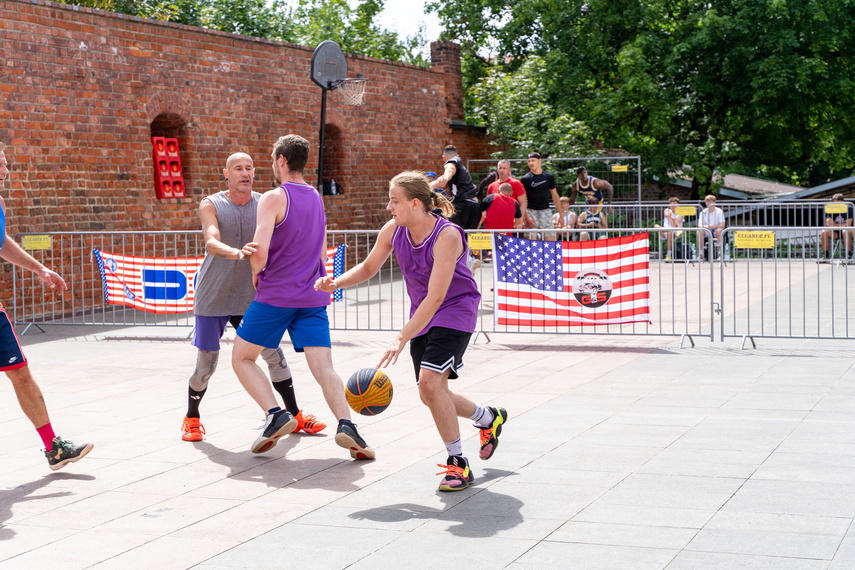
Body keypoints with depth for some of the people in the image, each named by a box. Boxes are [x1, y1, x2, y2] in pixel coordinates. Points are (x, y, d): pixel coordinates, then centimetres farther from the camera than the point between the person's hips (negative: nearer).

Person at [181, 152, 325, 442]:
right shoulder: (211, 205, -9)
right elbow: (211, 242, -27)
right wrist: (237, 253, -48)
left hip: (250, 296, 3)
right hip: (213, 296, -2)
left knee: (274, 354, 2)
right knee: (206, 363, 1)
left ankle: (295, 415, 17)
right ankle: (191, 418, 23)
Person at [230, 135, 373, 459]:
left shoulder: (273, 198, -10)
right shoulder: (317, 199, 14)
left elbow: (259, 252, -20)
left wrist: (255, 273, 0)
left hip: (275, 295, -6)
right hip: (313, 297, 6)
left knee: (242, 358, 9)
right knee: (324, 368, -2)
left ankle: (276, 415, -8)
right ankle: (346, 425, -23)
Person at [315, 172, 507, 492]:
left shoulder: (447, 235, -27)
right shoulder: (393, 230, -7)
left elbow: (436, 297, -31)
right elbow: (369, 267, 10)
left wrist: (402, 338, -36)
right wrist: (335, 283, -10)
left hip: (455, 313, -7)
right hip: (422, 318, 7)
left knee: (430, 382, -24)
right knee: (430, 394, 8)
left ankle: (458, 463, -10)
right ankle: (490, 419, 37)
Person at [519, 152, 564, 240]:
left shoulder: (549, 177, 8)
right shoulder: (525, 179, -1)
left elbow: (555, 195, 17)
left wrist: (561, 213, 13)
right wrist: (525, 217, -11)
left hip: (546, 211, 3)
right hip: (531, 212, -2)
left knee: (551, 239, -3)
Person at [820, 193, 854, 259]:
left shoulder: (848, 209, -11)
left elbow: (848, 225, -19)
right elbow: (828, 224, -9)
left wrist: (834, 225, -14)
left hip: (848, 230, -4)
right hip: (836, 233, 4)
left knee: (845, 231, -39)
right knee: (824, 232, -22)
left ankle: (849, 254, -29)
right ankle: (826, 255, -14)